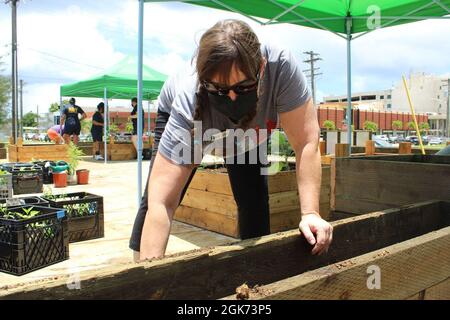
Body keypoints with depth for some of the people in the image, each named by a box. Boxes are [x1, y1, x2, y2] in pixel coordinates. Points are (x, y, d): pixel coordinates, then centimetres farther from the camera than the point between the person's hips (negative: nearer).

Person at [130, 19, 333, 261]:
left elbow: (306, 142, -36)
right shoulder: (188, 104, -44)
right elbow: (161, 202, -47)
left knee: (255, 201, -5)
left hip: (249, 129, 2)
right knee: (153, 198, -13)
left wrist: (310, 213, -41)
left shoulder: (281, 67, -42)